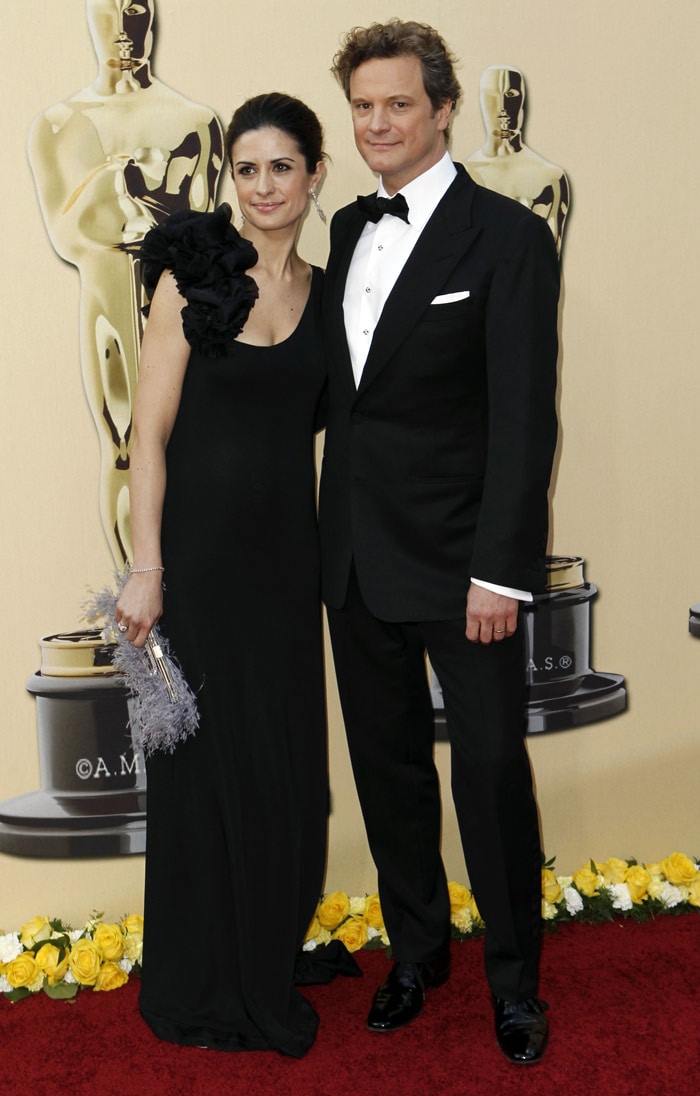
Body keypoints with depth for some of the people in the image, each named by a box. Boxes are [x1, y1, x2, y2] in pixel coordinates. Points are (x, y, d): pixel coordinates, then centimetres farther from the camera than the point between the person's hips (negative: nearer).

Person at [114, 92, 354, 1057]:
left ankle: (268, 970, 32)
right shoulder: (191, 278, -6)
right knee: (204, 760, 7)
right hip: (200, 546, -4)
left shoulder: (324, 292, 7)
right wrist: (146, 569, -13)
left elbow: (321, 424, 11)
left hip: (287, 552, 4)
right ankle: (202, 989, 27)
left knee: (287, 762, 11)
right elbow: (150, 435, -8)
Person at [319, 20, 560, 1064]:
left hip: (457, 557, -6)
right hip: (357, 555, 6)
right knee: (388, 762, 15)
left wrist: (501, 570, -17)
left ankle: (514, 978, 25)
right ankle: (417, 950, 35)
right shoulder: (348, 228, 11)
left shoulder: (508, 236, -8)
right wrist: (332, 533, 7)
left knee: (492, 770, 5)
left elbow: (524, 418, -13)